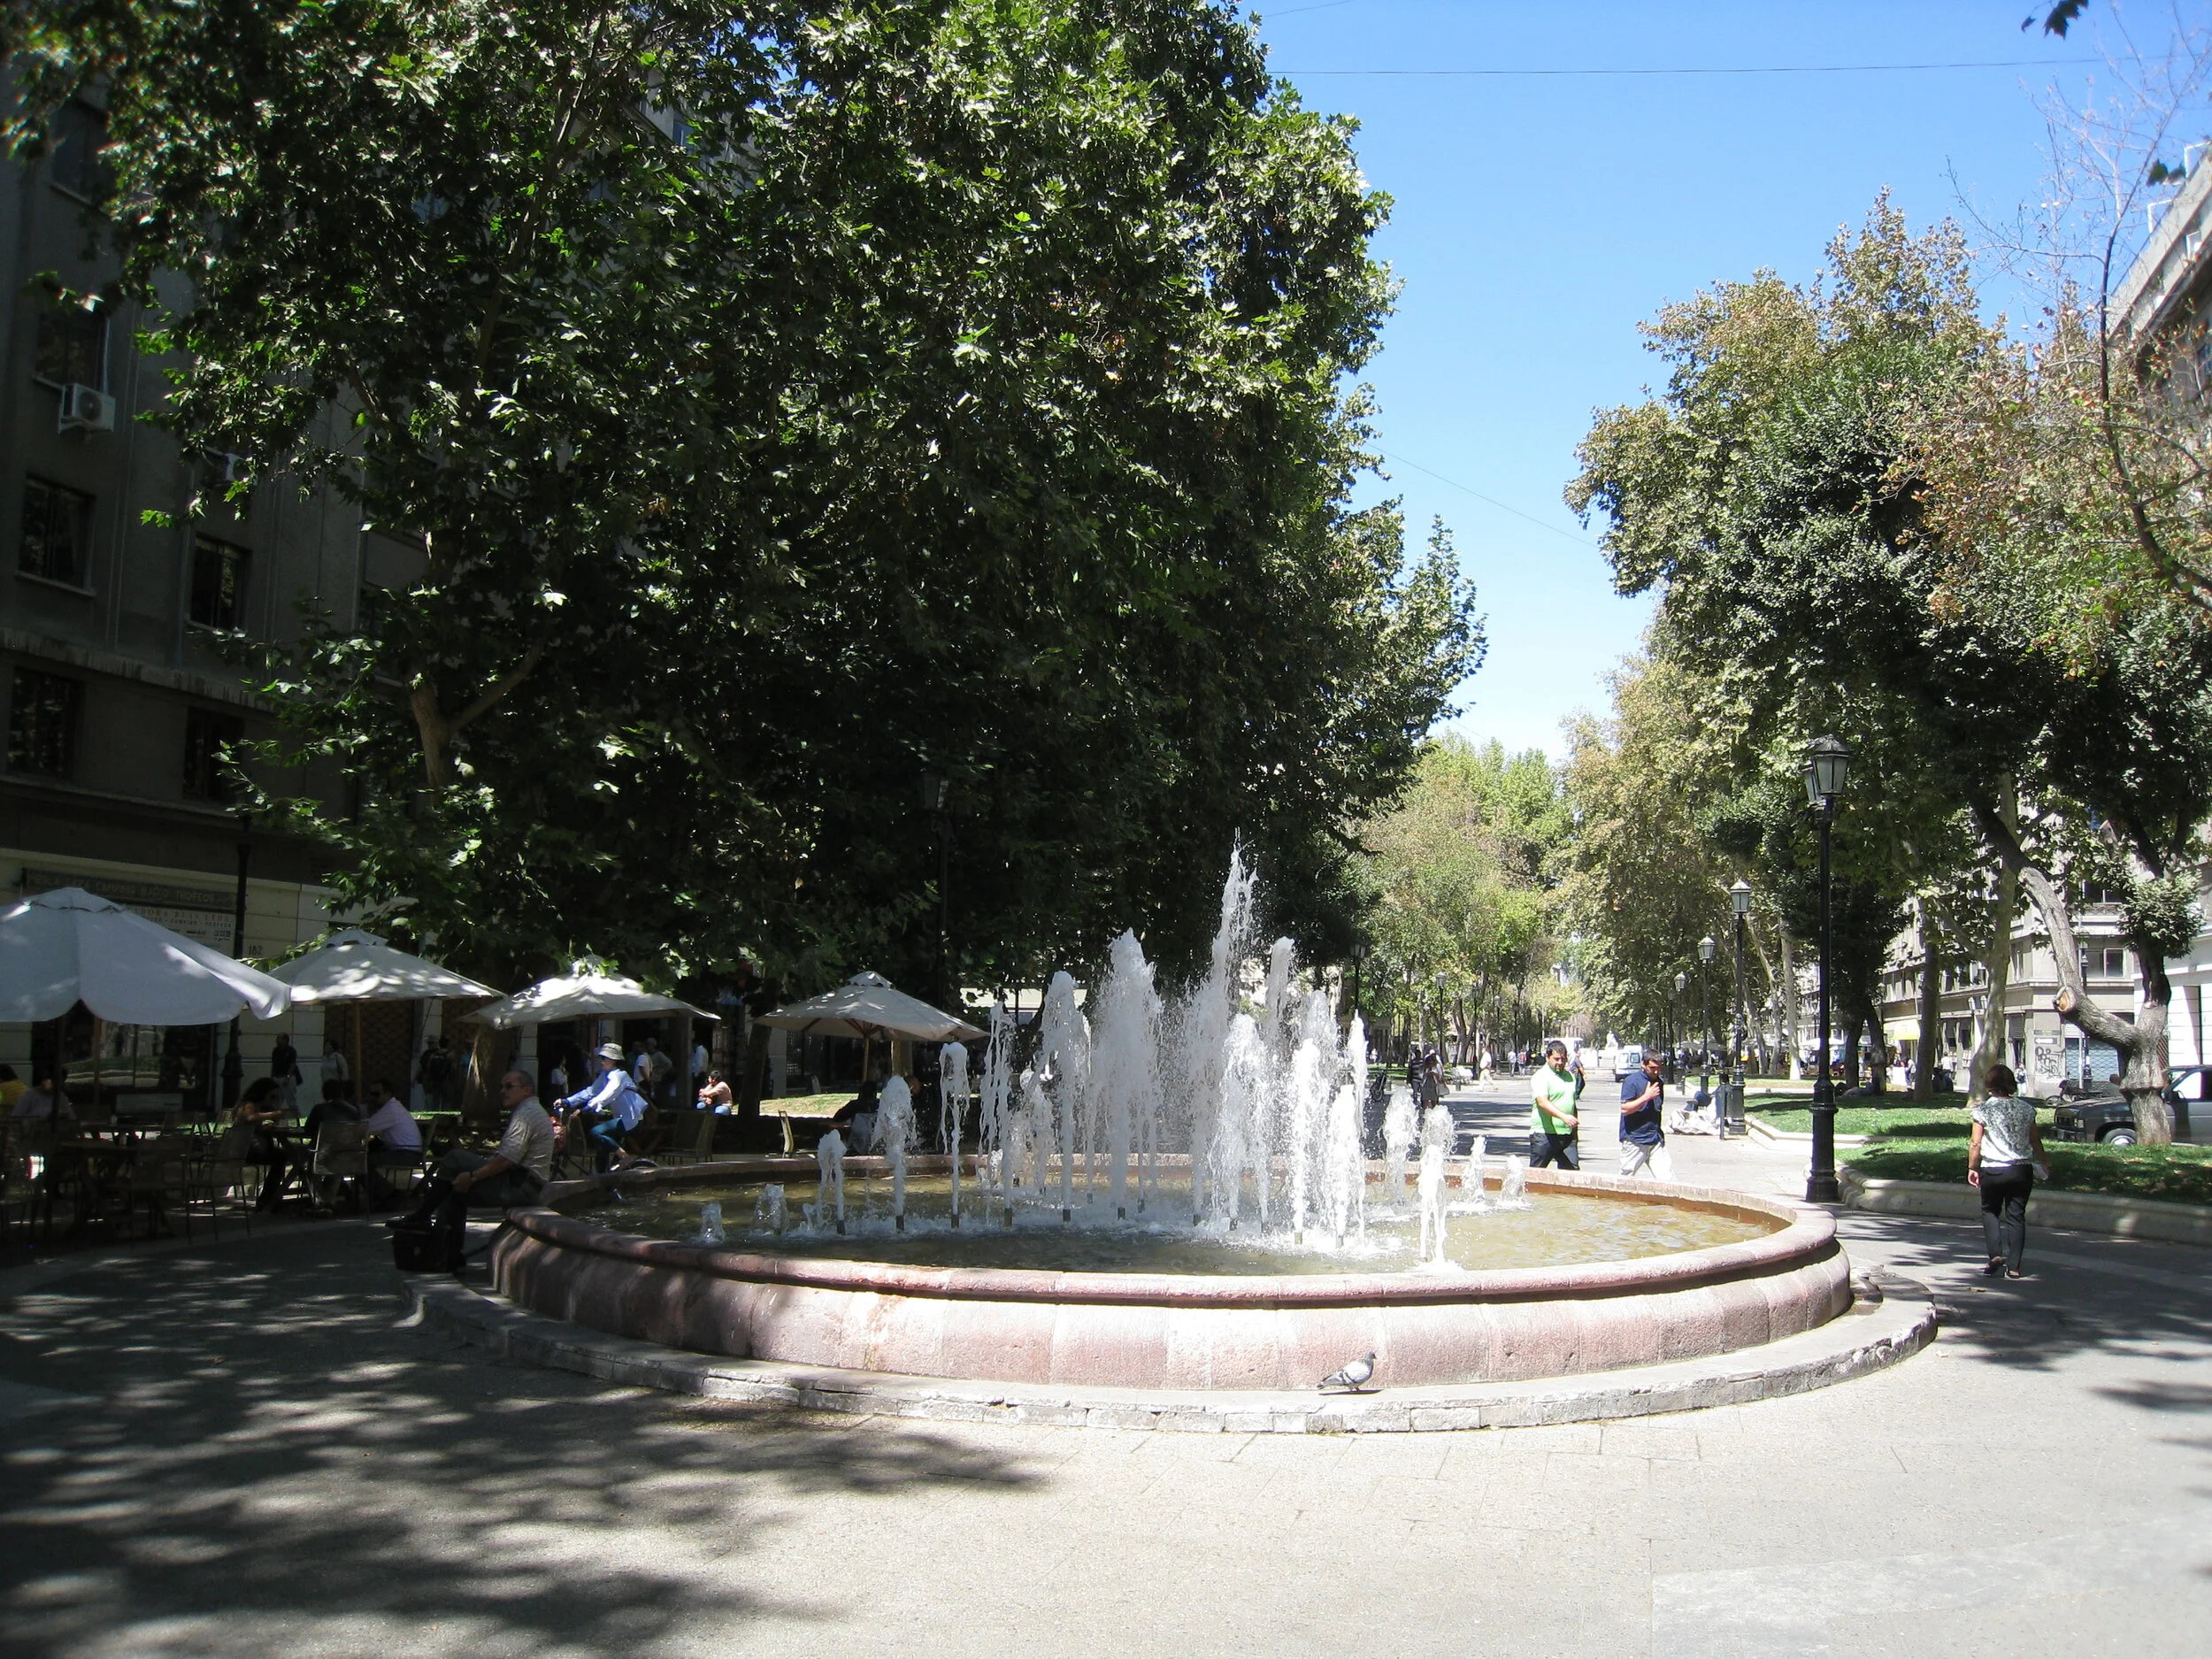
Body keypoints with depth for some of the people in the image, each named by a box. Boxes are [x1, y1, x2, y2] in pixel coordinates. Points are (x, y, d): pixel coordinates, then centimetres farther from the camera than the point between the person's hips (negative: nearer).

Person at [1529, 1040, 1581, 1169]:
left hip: (1566, 1135, 6)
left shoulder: (1570, 1076, 16)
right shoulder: (1541, 1076, -8)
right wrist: (1564, 1117, -37)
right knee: (1535, 1173, 0)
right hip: (1544, 1135, -6)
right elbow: (1543, 1102, -23)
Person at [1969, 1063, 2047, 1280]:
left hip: (1992, 1170, -2)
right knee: (2016, 1215, 8)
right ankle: (2013, 1266, 6)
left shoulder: (1983, 1109, -8)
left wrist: (1972, 1167, 2)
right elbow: (2035, 1141, 7)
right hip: (2021, 1170, 2)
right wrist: (2042, 1164, 21)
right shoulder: (2026, 1108, 1)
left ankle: (1996, 1254, -2)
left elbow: (1975, 1142, -9)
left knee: (1990, 1211, 17)